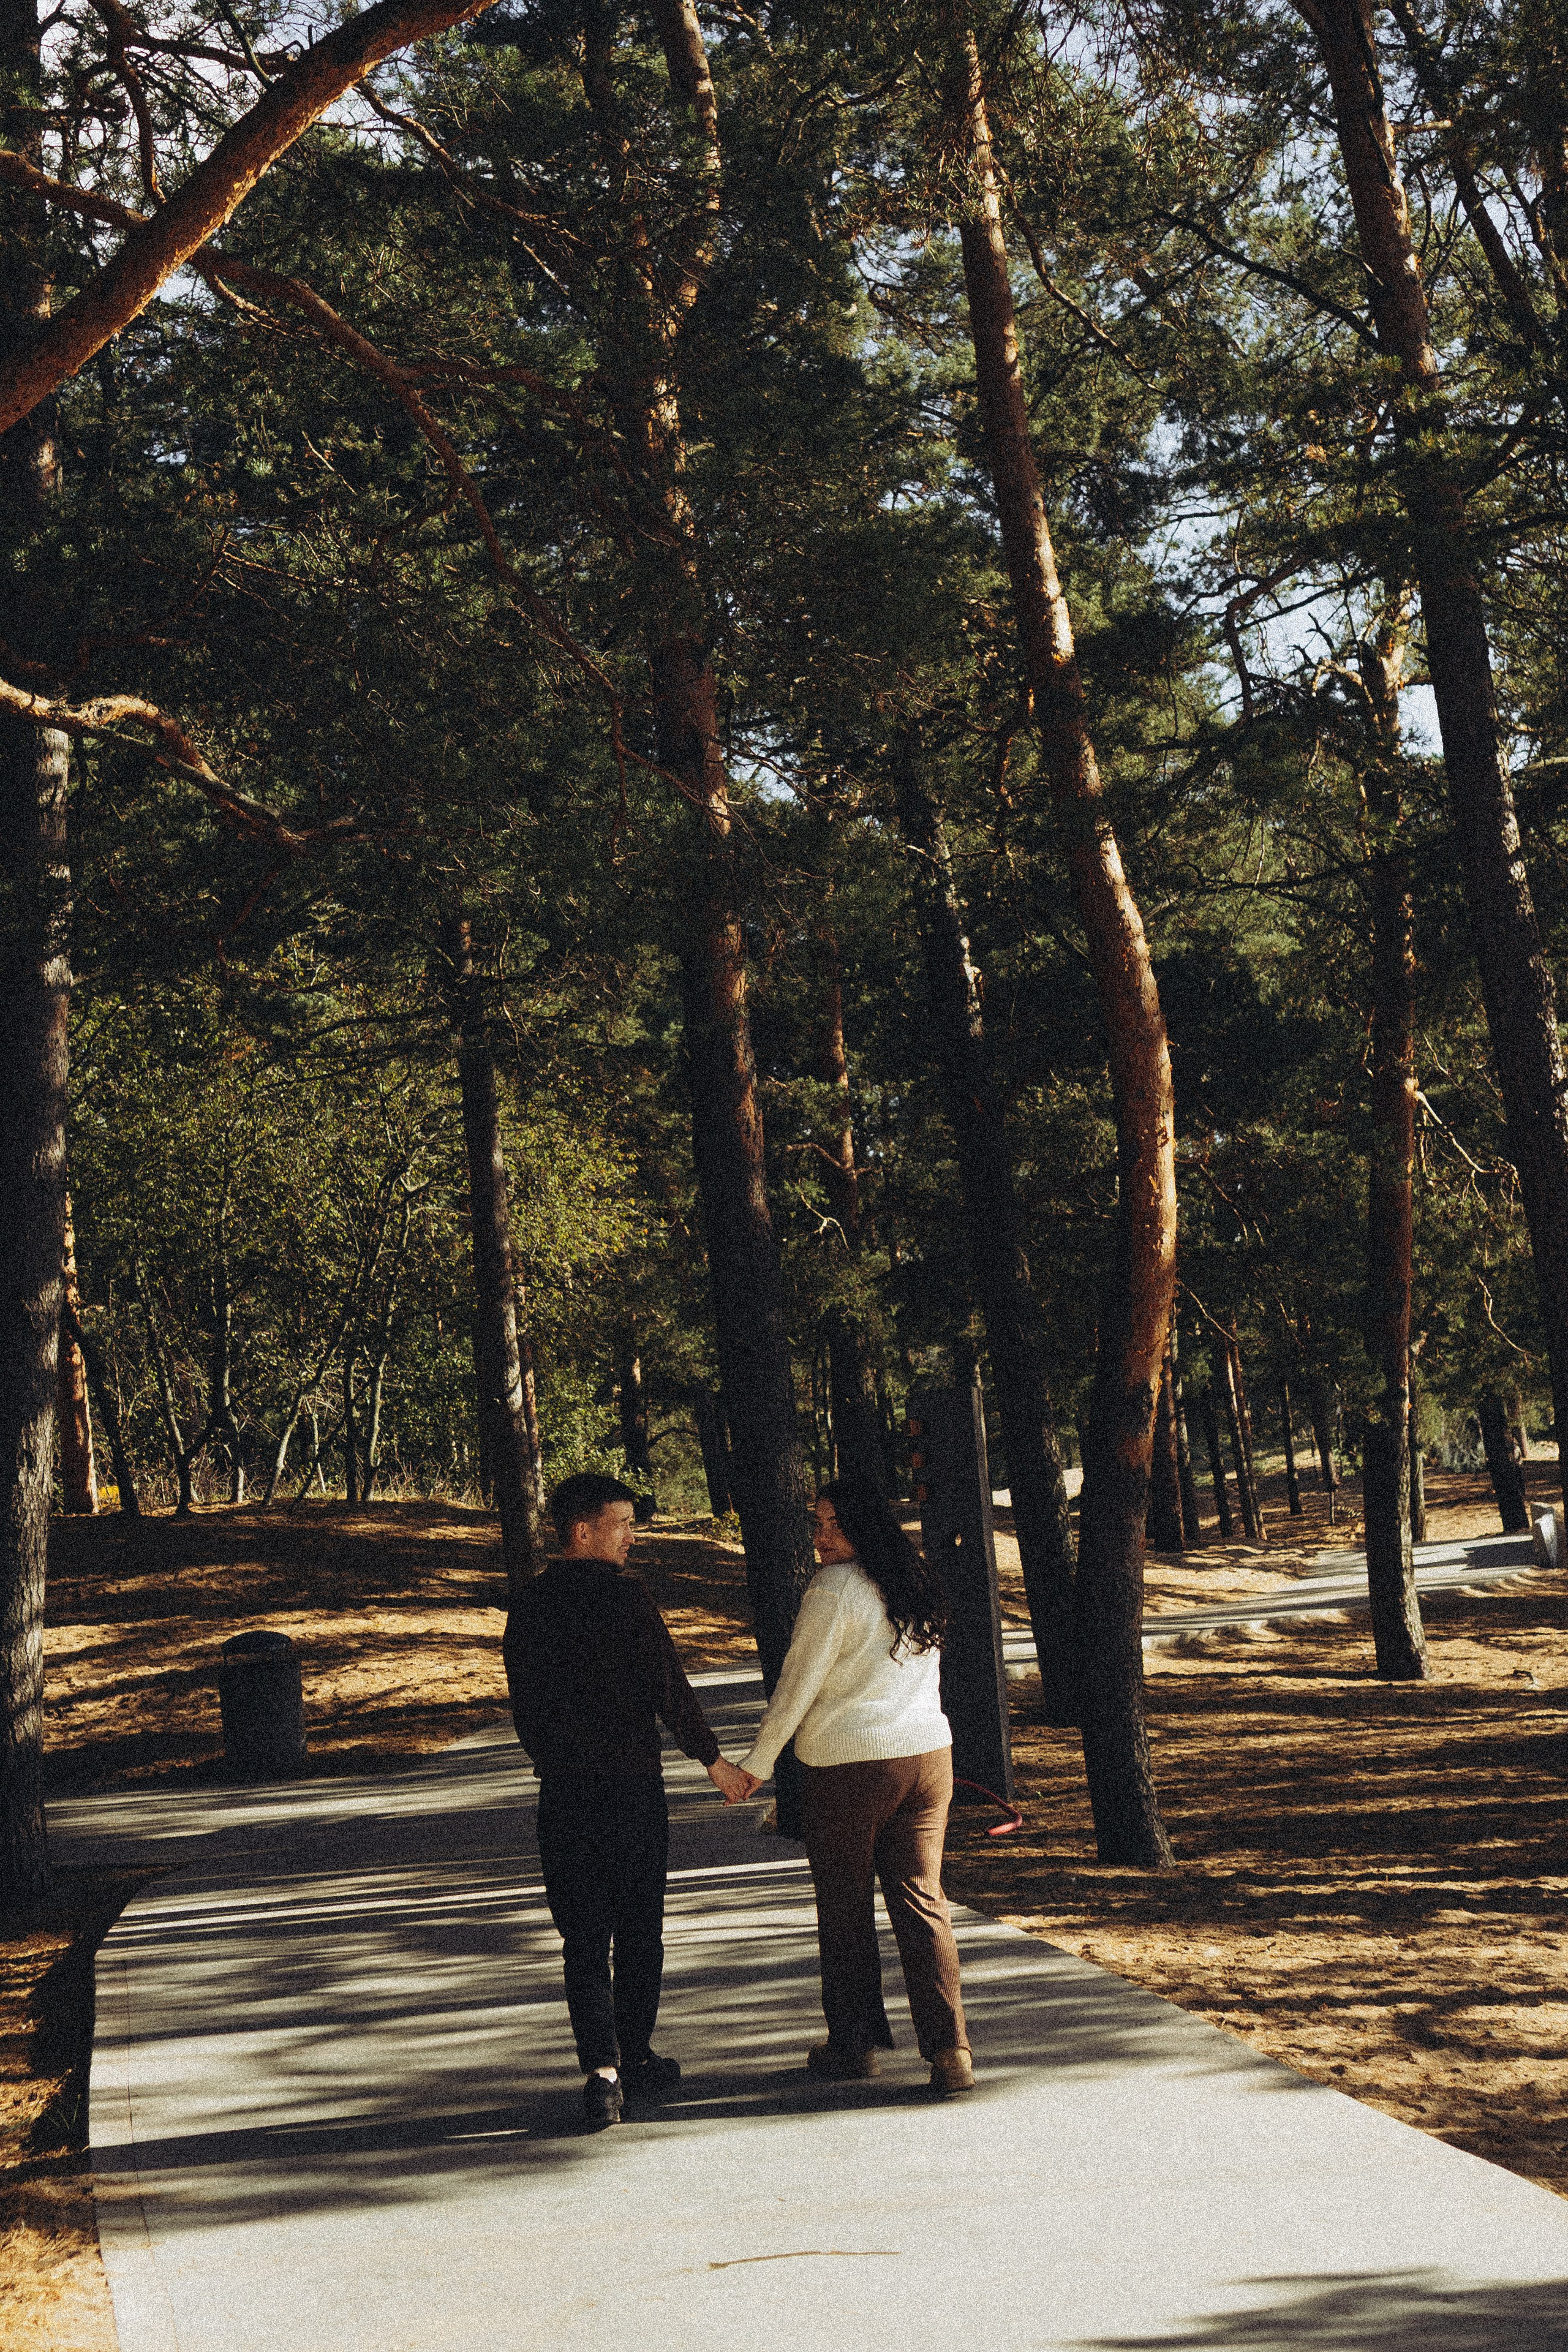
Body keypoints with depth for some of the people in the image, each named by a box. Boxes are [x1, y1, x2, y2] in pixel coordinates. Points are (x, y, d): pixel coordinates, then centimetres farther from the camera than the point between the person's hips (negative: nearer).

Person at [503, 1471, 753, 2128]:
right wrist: (712, 1759, 0)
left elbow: (523, 1704, 11)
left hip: (562, 1792, 4)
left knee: (583, 1936, 5)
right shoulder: (623, 1593, -11)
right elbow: (667, 1685, -11)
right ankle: (633, 2060, 21)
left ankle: (601, 2068, -7)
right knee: (638, 1928, 12)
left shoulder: (528, 1604, 5)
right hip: (631, 1783, -3)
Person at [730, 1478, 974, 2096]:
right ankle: (949, 2051, -3)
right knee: (922, 1901, 6)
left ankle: (854, 2044, 21)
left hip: (848, 1766, -6)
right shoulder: (918, 1588, 11)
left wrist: (758, 1761, -2)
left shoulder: (835, 1588, -12)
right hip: (928, 1757, 6)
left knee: (845, 1909, 10)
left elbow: (798, 1682, -11)